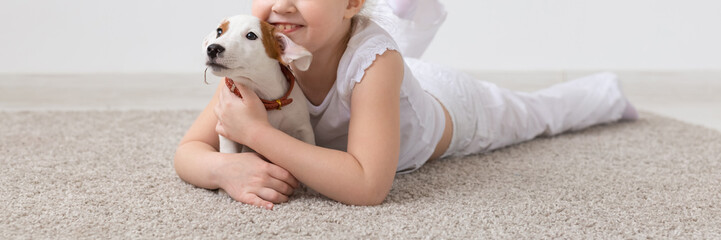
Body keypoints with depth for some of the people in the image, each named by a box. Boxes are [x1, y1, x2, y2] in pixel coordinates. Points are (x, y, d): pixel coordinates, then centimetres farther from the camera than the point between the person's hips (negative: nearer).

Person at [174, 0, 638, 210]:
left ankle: (607, 91, 55)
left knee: (537, 112, 26)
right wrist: (227, 168, -55)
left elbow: (368, 186, -54)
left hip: (451, 108, -3)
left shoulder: (373, 60, -48)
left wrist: (257, 132, -56)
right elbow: (189, 150, -32)